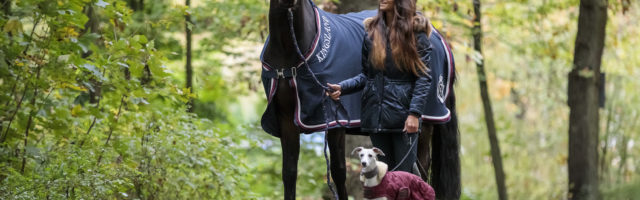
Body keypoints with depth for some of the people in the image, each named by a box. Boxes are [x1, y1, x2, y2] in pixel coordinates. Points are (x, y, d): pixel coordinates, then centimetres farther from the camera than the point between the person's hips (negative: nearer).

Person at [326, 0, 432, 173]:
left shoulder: (416, 31, -3)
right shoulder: (372, 31, 10)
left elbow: (423, 77, -8)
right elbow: (367, 74, 13)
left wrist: (414, 113, -17)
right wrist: (343, 87, -4)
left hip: (403, 116, -4)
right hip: (376, 116, 4)